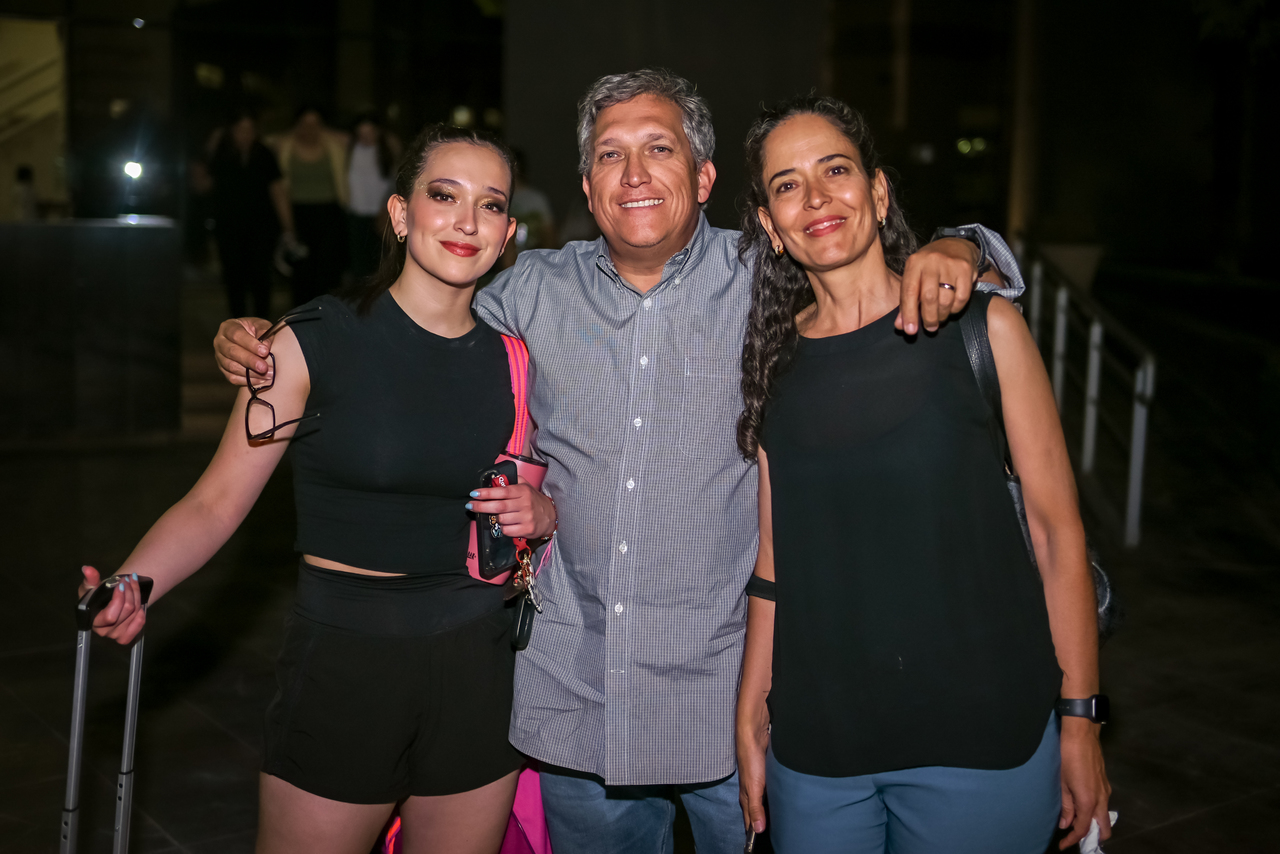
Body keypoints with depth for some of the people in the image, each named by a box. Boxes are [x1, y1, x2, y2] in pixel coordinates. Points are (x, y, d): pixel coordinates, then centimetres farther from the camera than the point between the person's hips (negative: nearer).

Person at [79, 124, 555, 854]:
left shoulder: (513, 360, 3)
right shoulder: (317, 342, -8)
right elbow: (218, 500, -8)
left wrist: (544, 515, -7)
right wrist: (132, 587, -25)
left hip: (477, 676, 3)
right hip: (342, 667, -3)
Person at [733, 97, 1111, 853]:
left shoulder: (979, 326, -5)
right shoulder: (774, 358, 4)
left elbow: (1057, 530, -3)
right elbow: (775, 556, 9)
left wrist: (1080, 720, -5)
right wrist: (751, 717, 7)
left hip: (980, 738, -2)